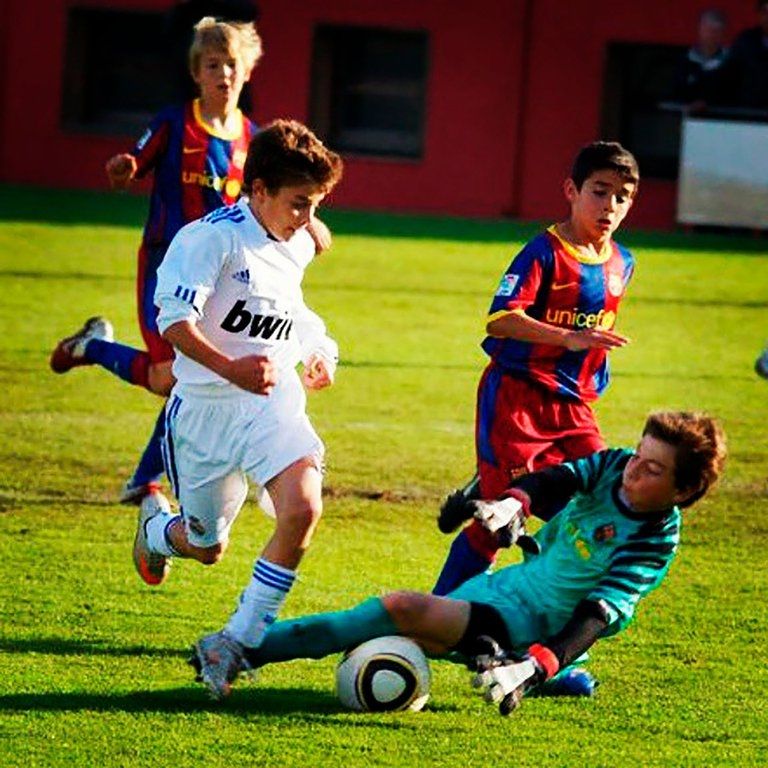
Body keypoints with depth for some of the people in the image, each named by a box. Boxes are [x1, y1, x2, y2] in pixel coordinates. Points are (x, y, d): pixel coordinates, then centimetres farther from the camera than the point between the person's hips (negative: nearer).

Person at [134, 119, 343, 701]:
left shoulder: (297, 248, 10)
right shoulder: (213, 237, -14)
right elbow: (174, 319, -23)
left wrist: (317, 349, 15)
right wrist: (229, 368, -36)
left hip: (274, 399, 4)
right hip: (206, 407, -4)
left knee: (303, 508, -24)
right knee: (206, 548, 10)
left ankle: (236, 642, -12)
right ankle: (157, 527, 51)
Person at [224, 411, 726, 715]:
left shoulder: (653, 544, -16)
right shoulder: (612, 468, 2)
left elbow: (598, 617, -23)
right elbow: (557, 479, -14)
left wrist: (535, 668, -37)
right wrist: (514, 501, -38)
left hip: (526, 628, -7)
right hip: (505, 585, 7)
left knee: (401, 609, -22)